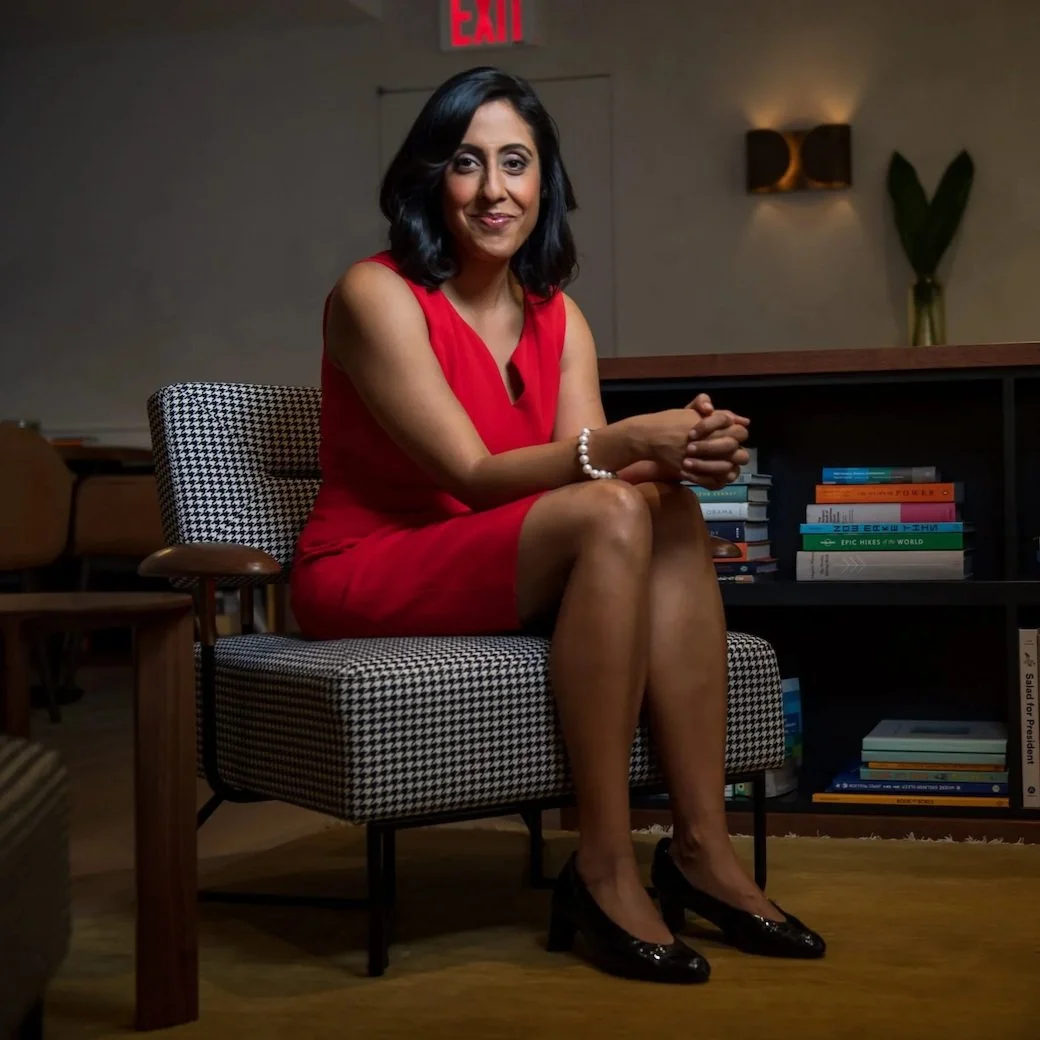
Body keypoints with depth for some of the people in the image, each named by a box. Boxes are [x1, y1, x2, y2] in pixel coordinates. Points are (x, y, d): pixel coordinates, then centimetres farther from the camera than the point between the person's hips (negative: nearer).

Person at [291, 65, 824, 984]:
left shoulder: (556, 315, 10)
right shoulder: (376, 294, -11)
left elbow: (586, 464, -4)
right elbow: (470, 472, -19)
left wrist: (679, 449, -25)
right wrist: (621, 445, -33)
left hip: (496, 576, 6)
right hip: (364, 575, -6)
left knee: (671, 509, -22)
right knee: (612, 513, -30)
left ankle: (702, 848, -24)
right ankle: (605, 867, -29)